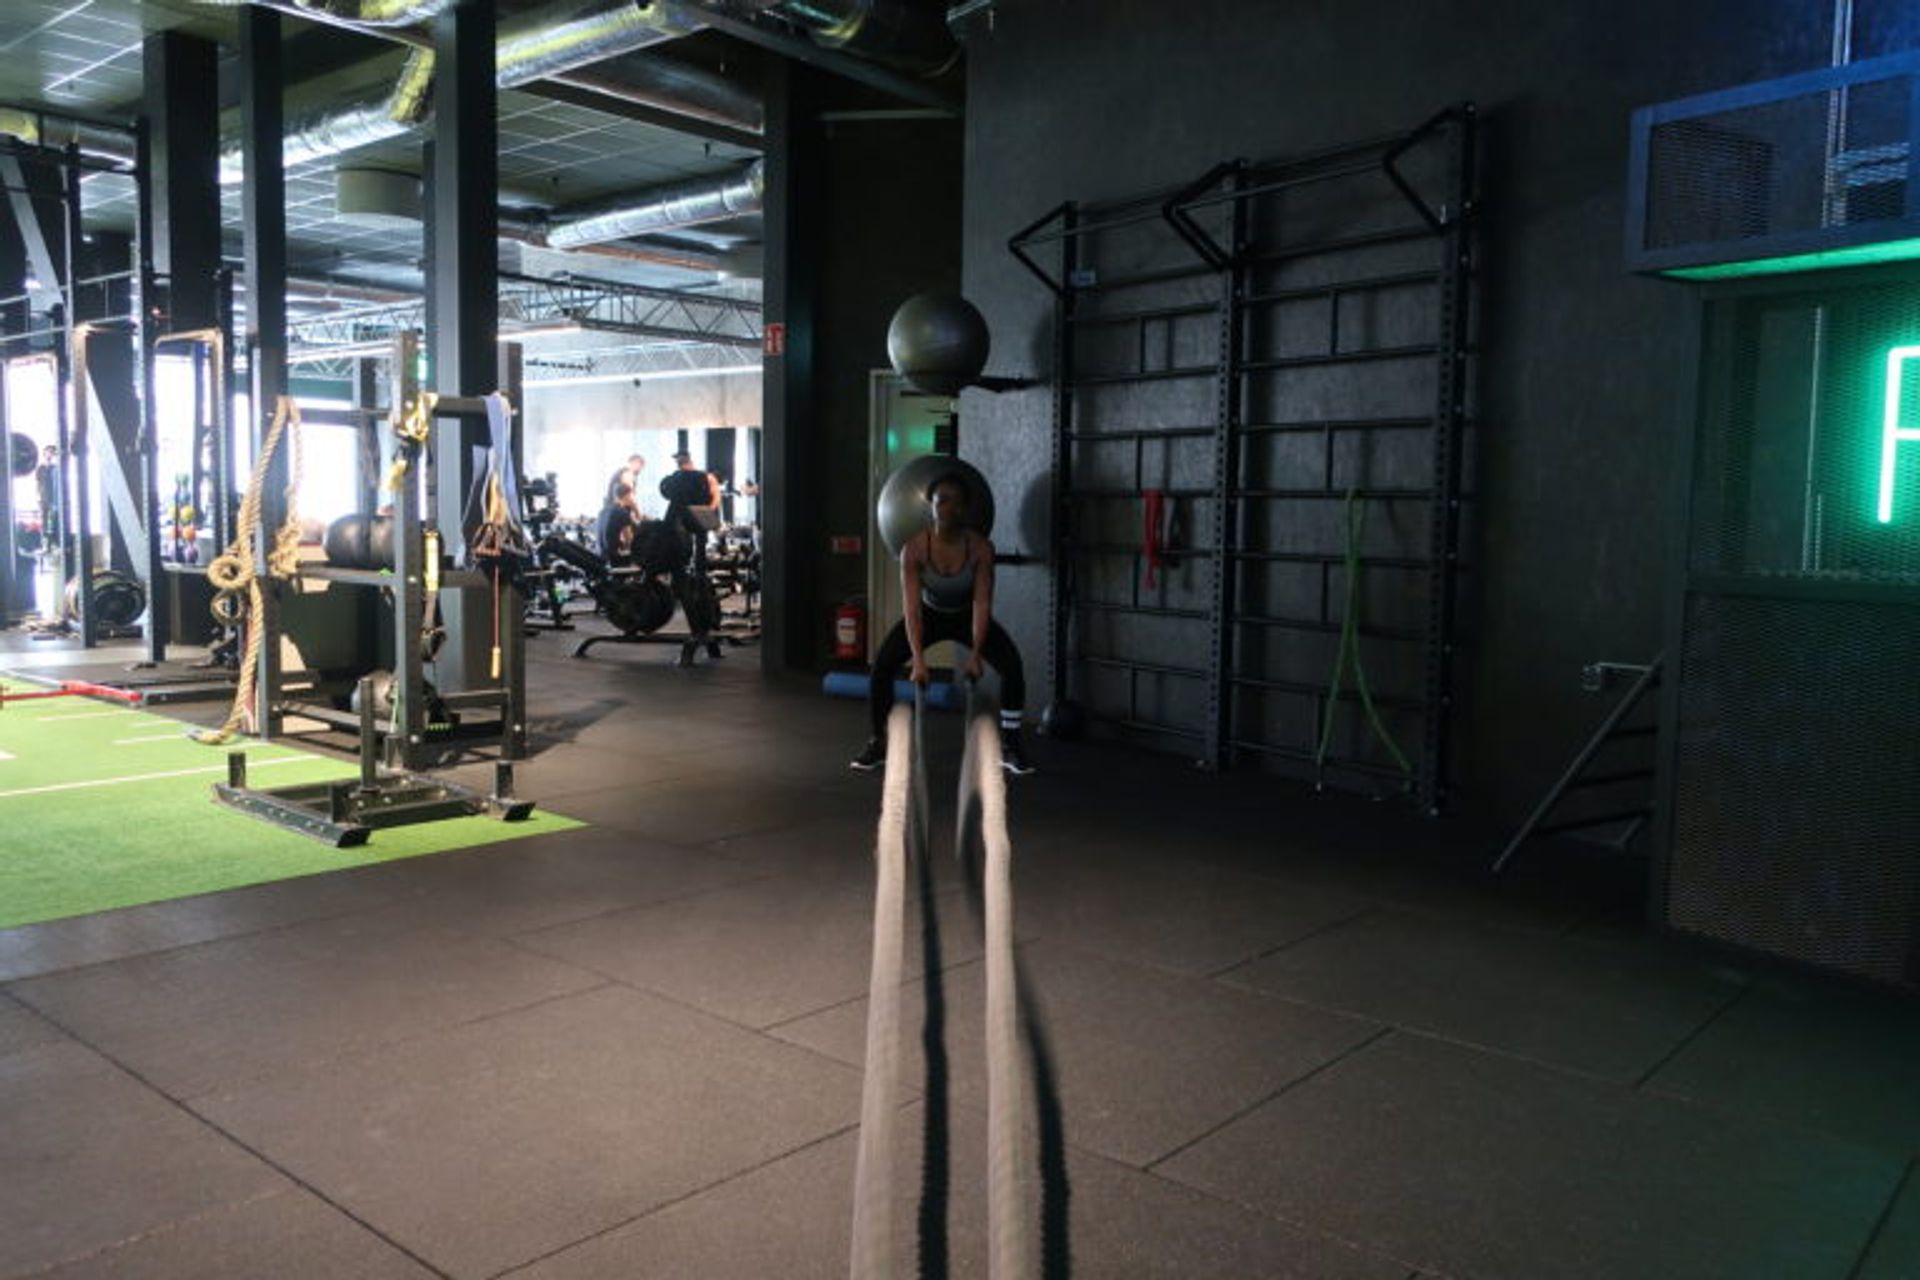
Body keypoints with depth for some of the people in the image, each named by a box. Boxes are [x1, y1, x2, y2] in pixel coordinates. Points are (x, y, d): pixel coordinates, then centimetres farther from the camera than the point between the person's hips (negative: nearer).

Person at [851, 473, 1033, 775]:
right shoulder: (914, 548, -27)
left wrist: (975, 654, -37)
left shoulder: (980, 548, -27)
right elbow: (913, 607, -31)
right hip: (931, 614, 0)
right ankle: (879, 744, -1)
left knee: (1012, 665, -22)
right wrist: (918, 657, -40)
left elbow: (982, 603, -28)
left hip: (966, 615, 0)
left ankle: (1010, 747, -7)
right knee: (882, 665, -19)